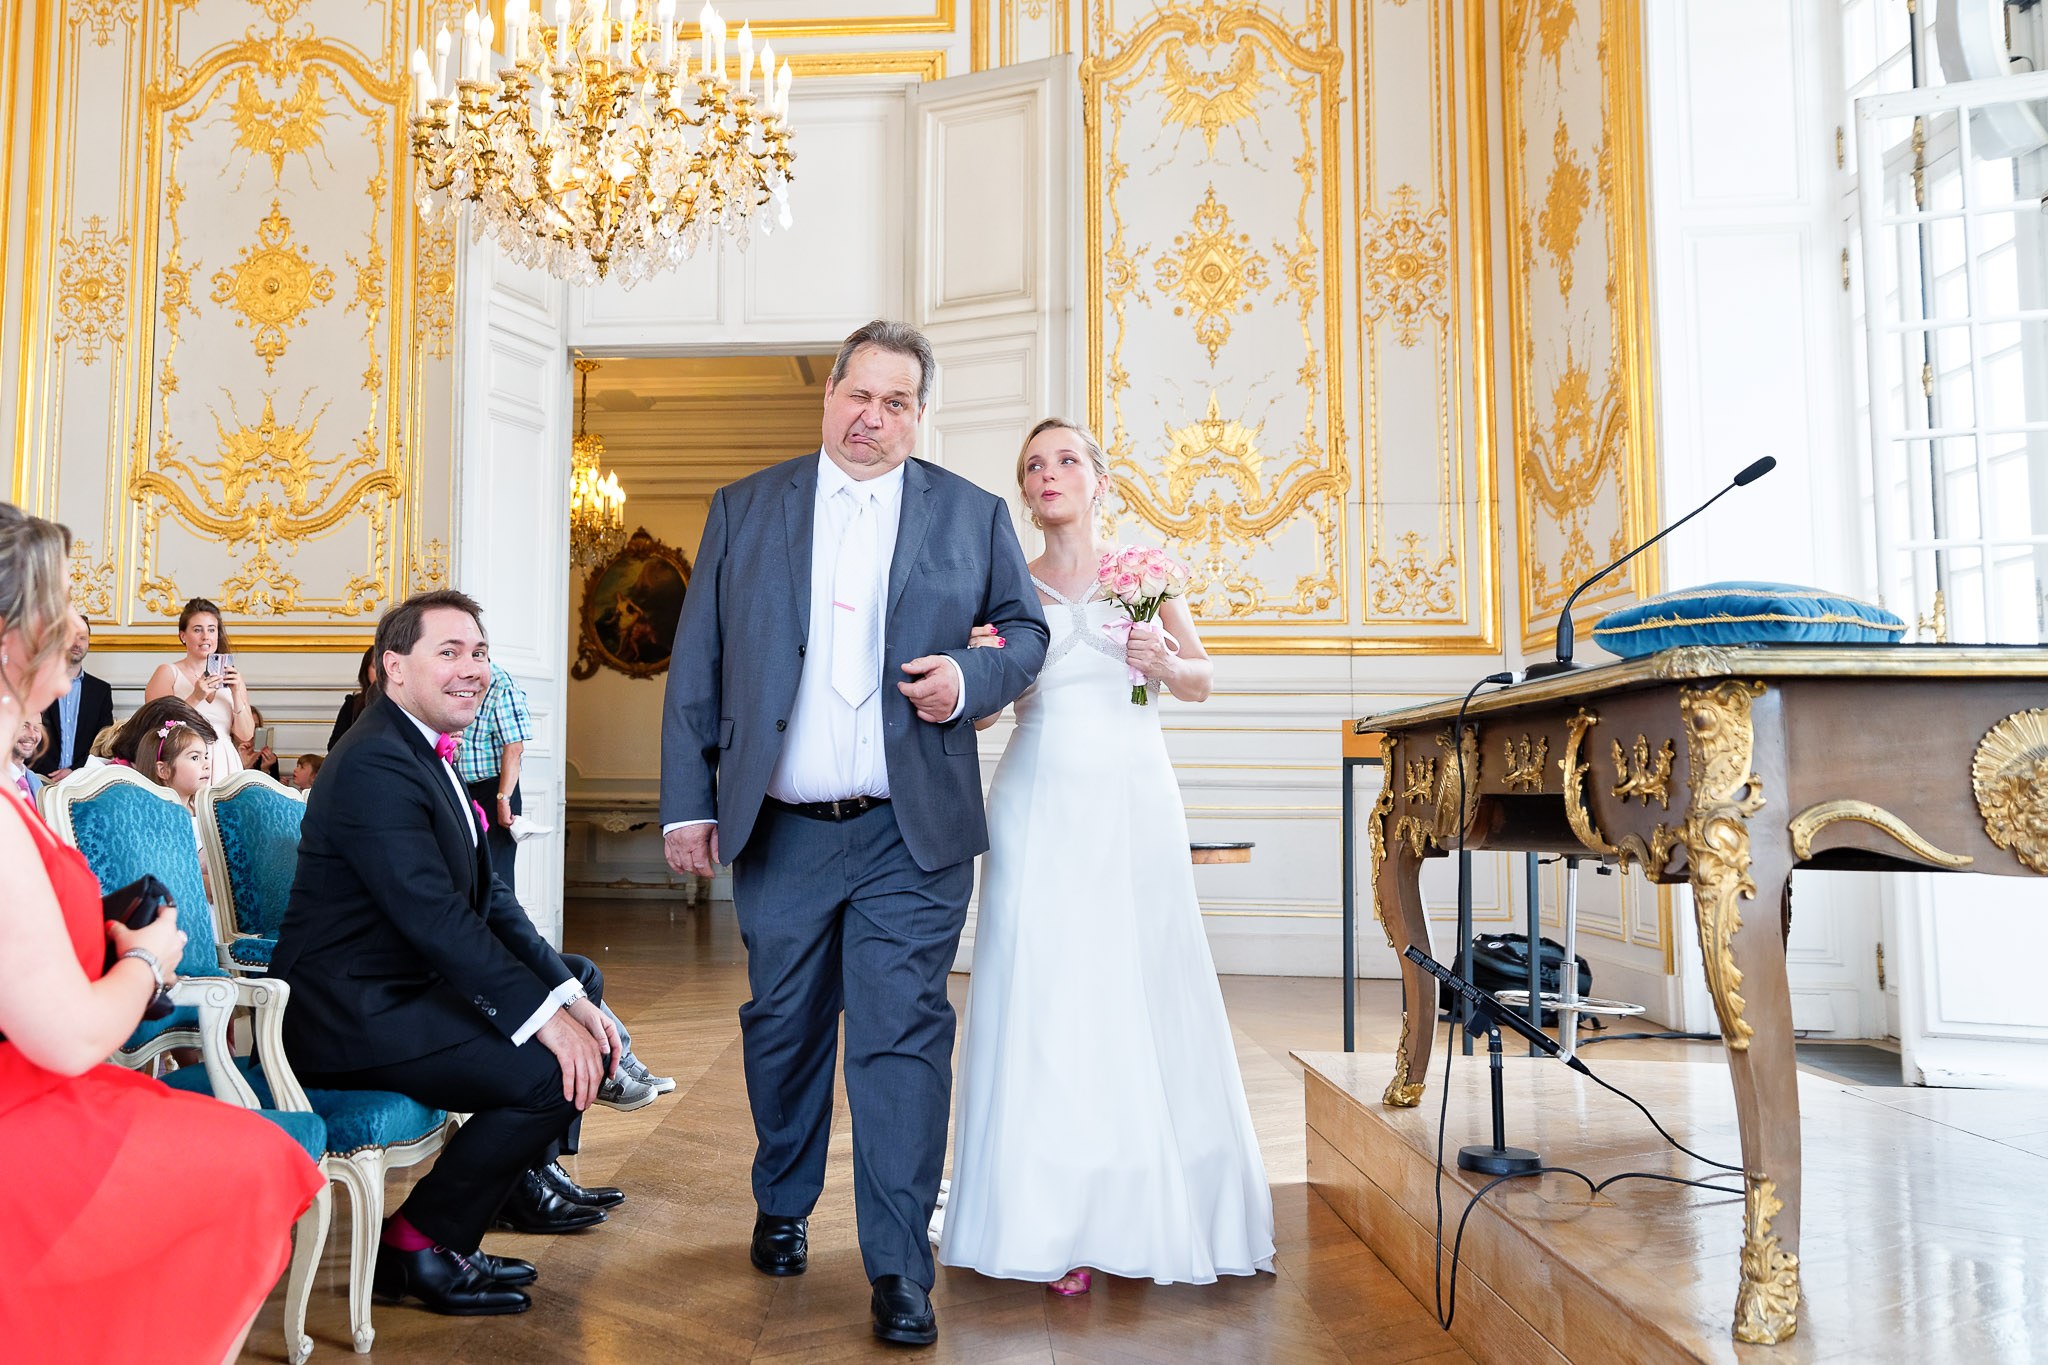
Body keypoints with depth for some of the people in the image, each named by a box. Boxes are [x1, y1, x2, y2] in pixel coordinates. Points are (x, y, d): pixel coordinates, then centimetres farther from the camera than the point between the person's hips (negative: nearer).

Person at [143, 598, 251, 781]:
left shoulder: (231, 675, 11)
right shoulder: (167, 673, 4)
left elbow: (245, 735, 6)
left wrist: (236, 695, -6)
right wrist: (195, 697, -15)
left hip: (224, 767, 2)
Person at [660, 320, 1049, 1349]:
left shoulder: (972, 516, 5)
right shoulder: (744, 510, 7)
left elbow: (1028, 629, 12)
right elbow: (695, 667, 5)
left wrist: (973, 675, -10)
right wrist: (688, 802, 1)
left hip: (911, 838, -1)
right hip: (779, 834, 2)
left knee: (903, 1038, -3)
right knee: (782, 1028, 16)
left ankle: (898, 1270, 8)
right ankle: (782, 1208, 39)